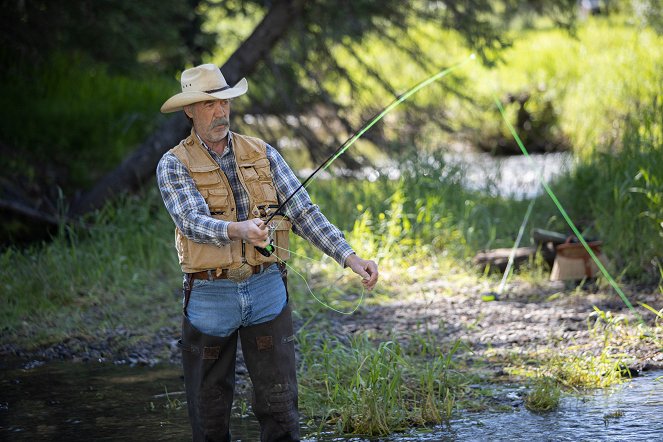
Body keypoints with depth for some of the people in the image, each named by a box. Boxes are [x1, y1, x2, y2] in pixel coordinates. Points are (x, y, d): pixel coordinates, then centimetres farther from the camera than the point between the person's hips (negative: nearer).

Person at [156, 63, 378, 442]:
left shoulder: (262, 154, 7)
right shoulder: (175, 165, -2)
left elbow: (304, 212, 3)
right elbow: (192, 222, -19)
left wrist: (350, 258, -10)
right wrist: (238, 230, -40)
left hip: (266, 289, 2)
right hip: (210, 295, -2)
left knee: (280, 408, 0)